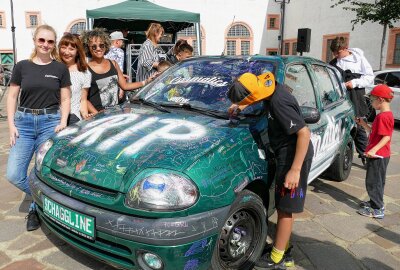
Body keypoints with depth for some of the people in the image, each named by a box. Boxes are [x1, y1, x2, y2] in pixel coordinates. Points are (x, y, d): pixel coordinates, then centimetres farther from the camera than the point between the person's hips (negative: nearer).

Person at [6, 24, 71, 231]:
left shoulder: (60, 69, 4)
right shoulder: (22, 66, 6)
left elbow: (65, 99, 6)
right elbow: (12, 97, 8)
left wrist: (63, 123, -8)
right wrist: (11, 125, -2)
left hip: (50, 122, -1)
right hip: (24, 122, 2)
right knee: (14, 175, -3)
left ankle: (36, 207, 27)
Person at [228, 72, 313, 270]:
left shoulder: (279, 104, -29)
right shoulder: (272, 89, -2)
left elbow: (304, 133, -29)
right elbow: (255, 94, 24)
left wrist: (295, 169, -30)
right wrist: (240, 106, 12)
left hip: (294, 156, -9)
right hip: (286, 154, 9)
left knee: (285, 208, 0)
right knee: (282, 205, 18)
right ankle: (283, 245, 34)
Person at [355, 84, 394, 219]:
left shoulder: (383, 116, -20)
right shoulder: (386, 115, 12)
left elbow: (386, 137, -26)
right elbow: (374, 132, 15)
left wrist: (374, 149, -34)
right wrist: (363, 124, 10)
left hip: (378, 155, -10)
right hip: (379, 155, 10)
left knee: (373, 181, -2)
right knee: (377, 181, 21)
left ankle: (377, 209, 5)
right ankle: (375, 202, 34)